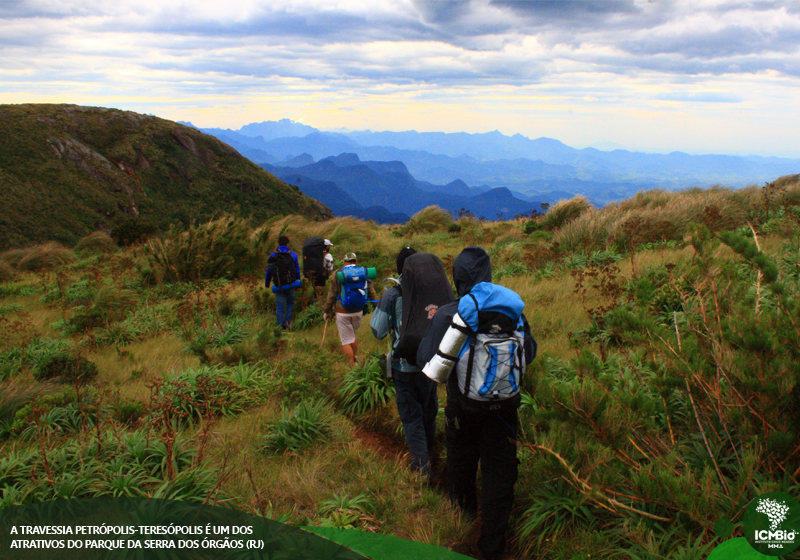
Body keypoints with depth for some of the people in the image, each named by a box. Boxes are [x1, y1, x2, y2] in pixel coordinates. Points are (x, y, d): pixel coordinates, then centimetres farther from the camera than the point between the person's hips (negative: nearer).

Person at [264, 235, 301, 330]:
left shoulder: (273, 255, 1)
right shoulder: (293, 255, 1)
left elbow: (269, 271, 5)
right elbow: (297, 270, 5)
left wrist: (266, 283, 17)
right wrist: (298, 283, 16)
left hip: (278, 285, 0)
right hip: (290, 283, 0)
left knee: (279, 306, 5)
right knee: (290, 302, 21)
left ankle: (280, 328, 7)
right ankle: (287, 321, 8)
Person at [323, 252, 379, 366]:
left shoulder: (338, 274, -5)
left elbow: (332, 295, -4)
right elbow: (371, 292, 4)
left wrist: (326, 310, 7)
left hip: (343, 313, -3)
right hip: (358, 311, 3)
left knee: (346, 340, 6)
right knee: (352, 335, 24)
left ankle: (352, 365, 4)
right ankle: (354, 360, 32)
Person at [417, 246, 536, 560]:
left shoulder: (447, 316, -19)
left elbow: (426, 360, -15)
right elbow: (529, 353, -1)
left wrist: (432, 324, -3)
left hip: (463, 407, 0)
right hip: (504, 405, 1)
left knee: (461, 459, 26)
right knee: (499, 471, 12)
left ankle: (465, 509, 52)